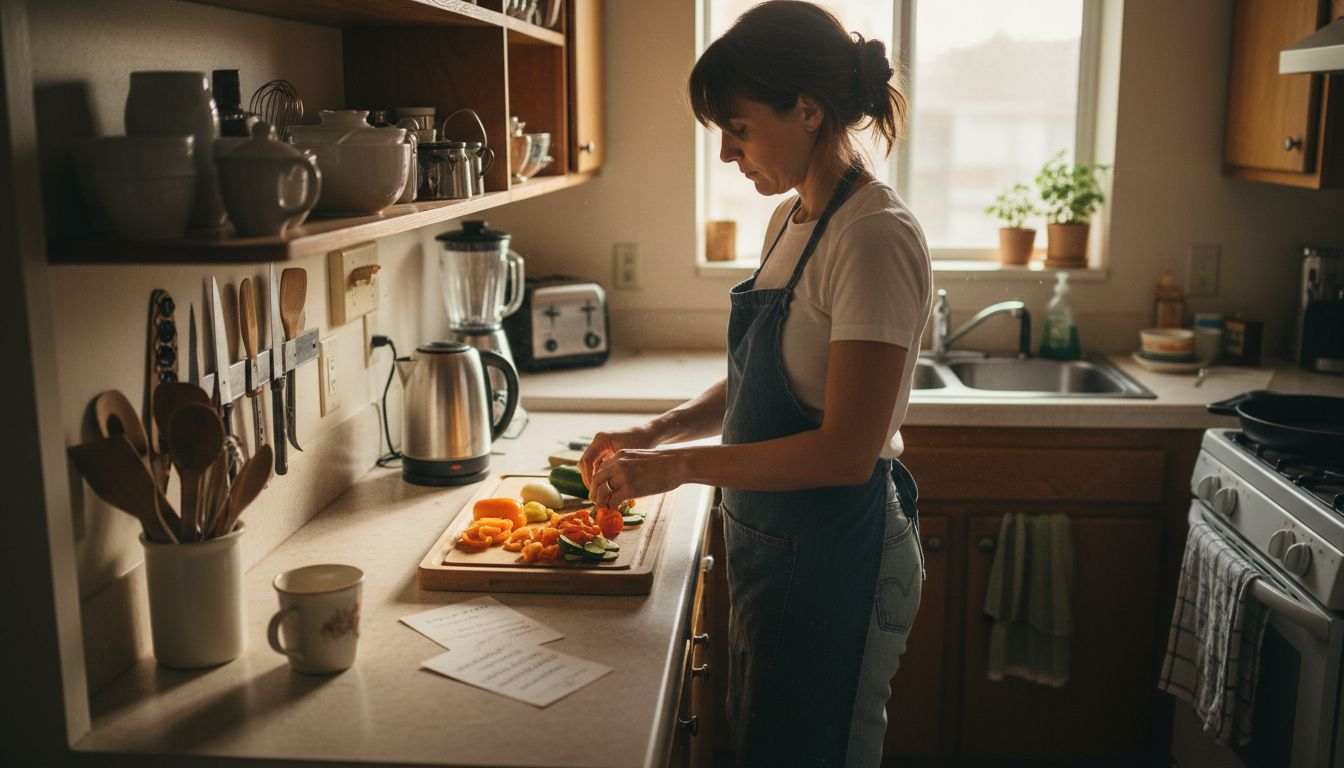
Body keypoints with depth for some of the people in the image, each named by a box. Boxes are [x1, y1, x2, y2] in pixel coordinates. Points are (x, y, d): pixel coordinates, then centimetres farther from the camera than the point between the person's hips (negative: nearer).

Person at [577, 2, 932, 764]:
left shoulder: (874, 237, -22)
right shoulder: (791, 218, 6)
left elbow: (846, 451, -25)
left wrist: (682, 465, -19)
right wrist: (658, 432, 0)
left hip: (834, 554, -9)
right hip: (770, 544, 9)